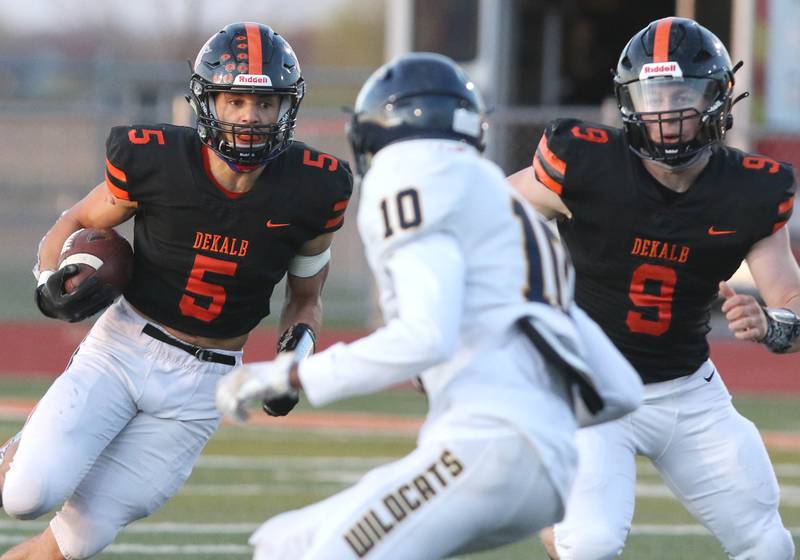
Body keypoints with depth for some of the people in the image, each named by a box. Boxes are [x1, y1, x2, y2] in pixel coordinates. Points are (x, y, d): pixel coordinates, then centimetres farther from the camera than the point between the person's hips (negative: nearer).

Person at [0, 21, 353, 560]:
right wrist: (52, 285, -15)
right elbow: (77, 224, 5)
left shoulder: (309, 193, -8)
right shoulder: (155, 162, -13)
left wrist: (295, 353, -10)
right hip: (121, 348, -1)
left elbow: (306, 298, 10)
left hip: (198, 388, 1)